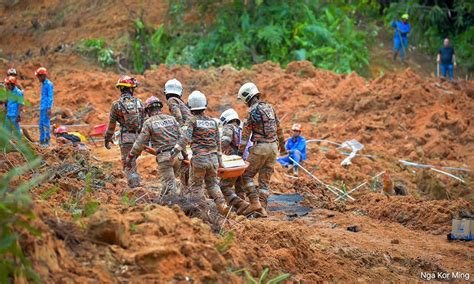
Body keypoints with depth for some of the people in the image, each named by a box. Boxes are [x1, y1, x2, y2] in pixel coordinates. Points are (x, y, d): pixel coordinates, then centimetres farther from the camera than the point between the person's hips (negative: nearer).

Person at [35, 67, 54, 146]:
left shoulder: (49, 84, -11)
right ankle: (42, 141, 12)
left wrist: (49, 108, -21)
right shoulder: (43, 84, 17)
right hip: (42, 107, 9)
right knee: (41, 125, 9)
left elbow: (50, 97, -16)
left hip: (46, 107, -9)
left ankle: (47, 140, -7)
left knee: (46, 123, -10)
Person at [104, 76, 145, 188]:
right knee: (132, 161, 19)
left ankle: (134, 187, -9)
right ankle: (136, 184, 20)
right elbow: (144, 121, 8)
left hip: (126, 137, -3)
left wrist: (107, 138, 14)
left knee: (128, 165, -1)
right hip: (138, 137, 3)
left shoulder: (116, 104, -5)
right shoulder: (139, 103, 3)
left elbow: (111, 124, 2)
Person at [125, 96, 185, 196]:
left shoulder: (149, 123, -2)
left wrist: (130, 156, 5)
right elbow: (182, 137, 3)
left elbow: (140, 142, -3)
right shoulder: (171, 119, 10)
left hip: (164, 157, -5)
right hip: (176, 155, 5)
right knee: (168, 181, 20)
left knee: (169, 185, -2)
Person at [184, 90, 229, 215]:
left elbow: (186, 139, -16)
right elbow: (218, 143, 14)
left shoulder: (192, 120, -4)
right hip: (213, 158, 5)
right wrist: (220, 160, 19)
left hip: (199, 158, -5)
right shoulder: (213, 121, 10)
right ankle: (222, 205, 2)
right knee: (212, 183, 17)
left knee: (196, 185, 9)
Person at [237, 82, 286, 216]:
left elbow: (246, 133, -11)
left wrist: (240, 151, -8)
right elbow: (279, 128, 19)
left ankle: (255, 203, -9)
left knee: (247, 175, 3)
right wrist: (282, 146, 28)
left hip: (260, 146, -7)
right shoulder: (269, 107, 12)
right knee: (265, 179, 9)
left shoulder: (252, 111, -10)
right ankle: (262, 208, 4)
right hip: (273, 146, 7)